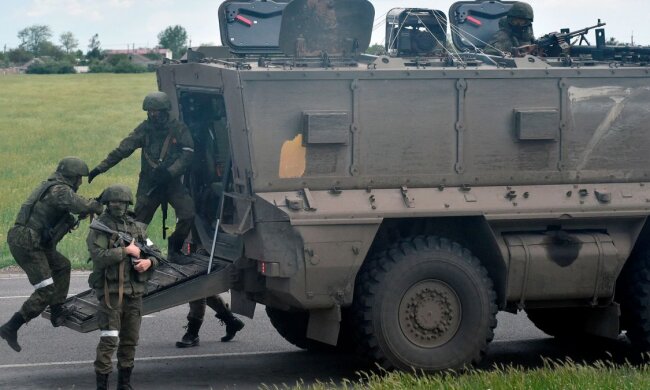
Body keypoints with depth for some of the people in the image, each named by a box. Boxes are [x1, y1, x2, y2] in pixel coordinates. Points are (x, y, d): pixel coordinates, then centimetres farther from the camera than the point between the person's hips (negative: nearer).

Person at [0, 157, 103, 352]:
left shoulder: (49, 186, 18)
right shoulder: (60, 190, -12)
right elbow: (83, 206, -25)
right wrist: (97, 206, -4)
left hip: (26, 240, 10)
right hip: (27, 244, -10)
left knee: (62, 266, 25)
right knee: (46, 292, -9)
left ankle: (57, 312, 26)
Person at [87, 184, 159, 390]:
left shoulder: (137, 227, 13)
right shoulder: (99, 228, -4)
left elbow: (154, 253, 16)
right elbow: (98, 256, -18)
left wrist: (149, 262, -6)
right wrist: (125, 251, -17)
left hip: (134, 292, 6)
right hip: (111, 291, -6)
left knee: (130, 340, 11)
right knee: (109, 340, -10)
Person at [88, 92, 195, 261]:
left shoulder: (179, 129, -4)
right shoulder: (145, 128, -1)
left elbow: (187, 155, -11)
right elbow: (123, 149, -3)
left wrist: (169, 172, -24)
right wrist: (100, 168, -9)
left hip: (172, 182, -1)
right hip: (148, 183, 1)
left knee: (187, 214, -14)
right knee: (138, 221, 0)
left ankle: (174, 249, 6)